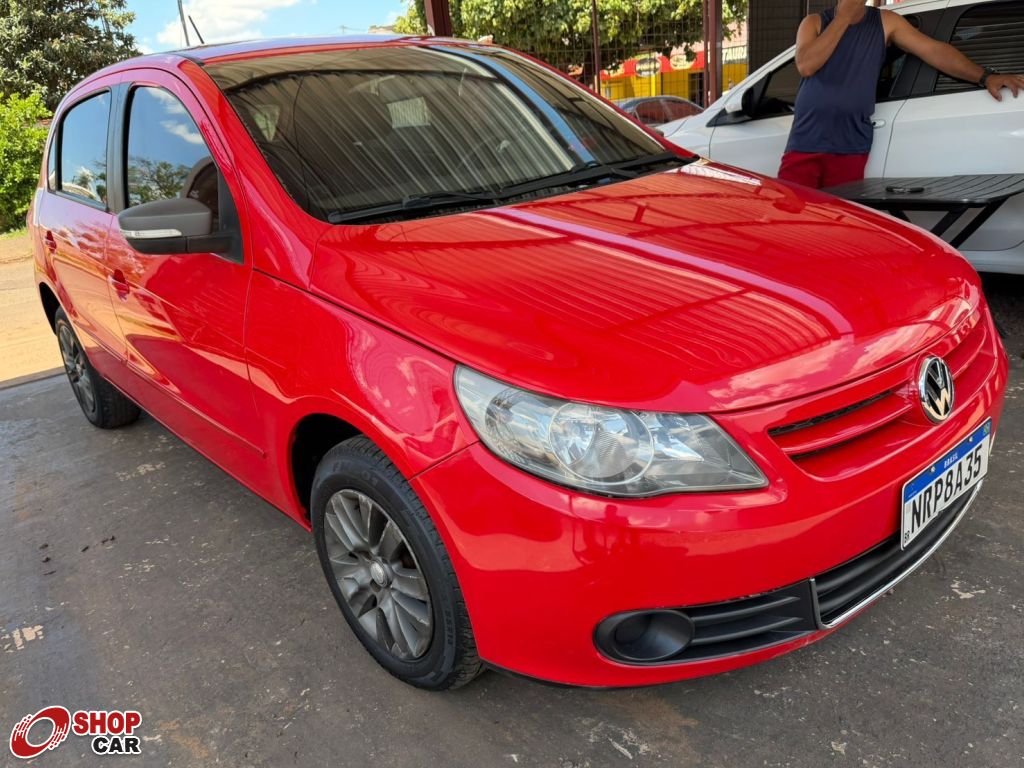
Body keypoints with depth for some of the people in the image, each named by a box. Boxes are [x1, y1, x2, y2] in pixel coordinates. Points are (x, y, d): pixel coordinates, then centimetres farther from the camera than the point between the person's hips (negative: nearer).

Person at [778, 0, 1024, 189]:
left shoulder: (885, 23, 9)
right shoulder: (814, 23, 9)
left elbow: (935, 50, 3)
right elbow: (805, 65, -11)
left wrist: (986, 77, -7)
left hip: (850, 149, 0)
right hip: (805, 143, 0)